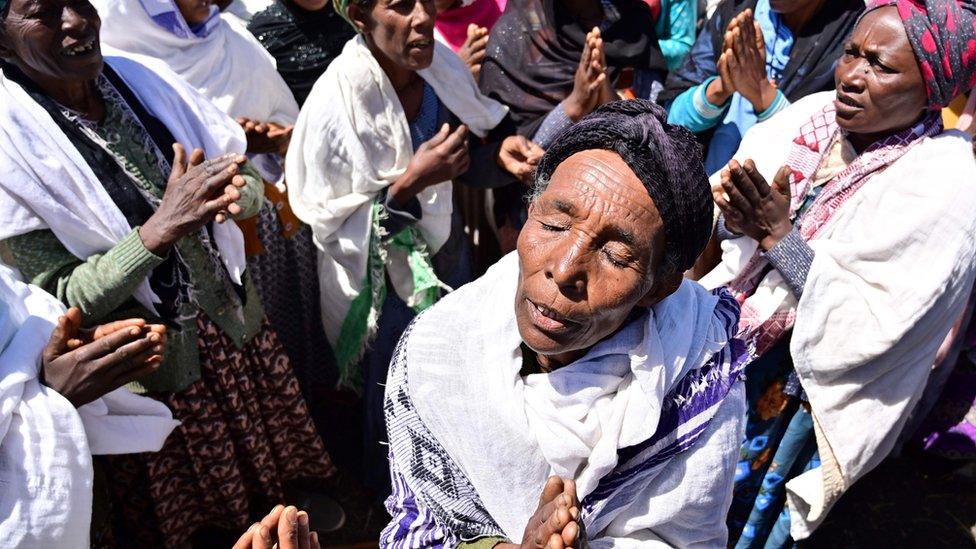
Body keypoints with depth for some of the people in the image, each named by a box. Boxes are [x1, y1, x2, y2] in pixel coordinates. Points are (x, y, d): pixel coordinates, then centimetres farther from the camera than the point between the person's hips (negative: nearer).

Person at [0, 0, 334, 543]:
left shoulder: (148, 80, -6)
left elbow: (252, 191, 0)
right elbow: (58, 302, -18)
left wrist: (235, 194, -25)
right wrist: (160, 228, -32)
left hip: (237, 321, 4)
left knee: (270, 450, 23)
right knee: (189, 508, 18)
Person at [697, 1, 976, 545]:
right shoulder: (814, 114, -5)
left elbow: (867, 328, -23)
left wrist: (778, 234, -26)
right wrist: (735, 217, -23)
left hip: (806, 391, -5)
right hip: (725, 342, 5)